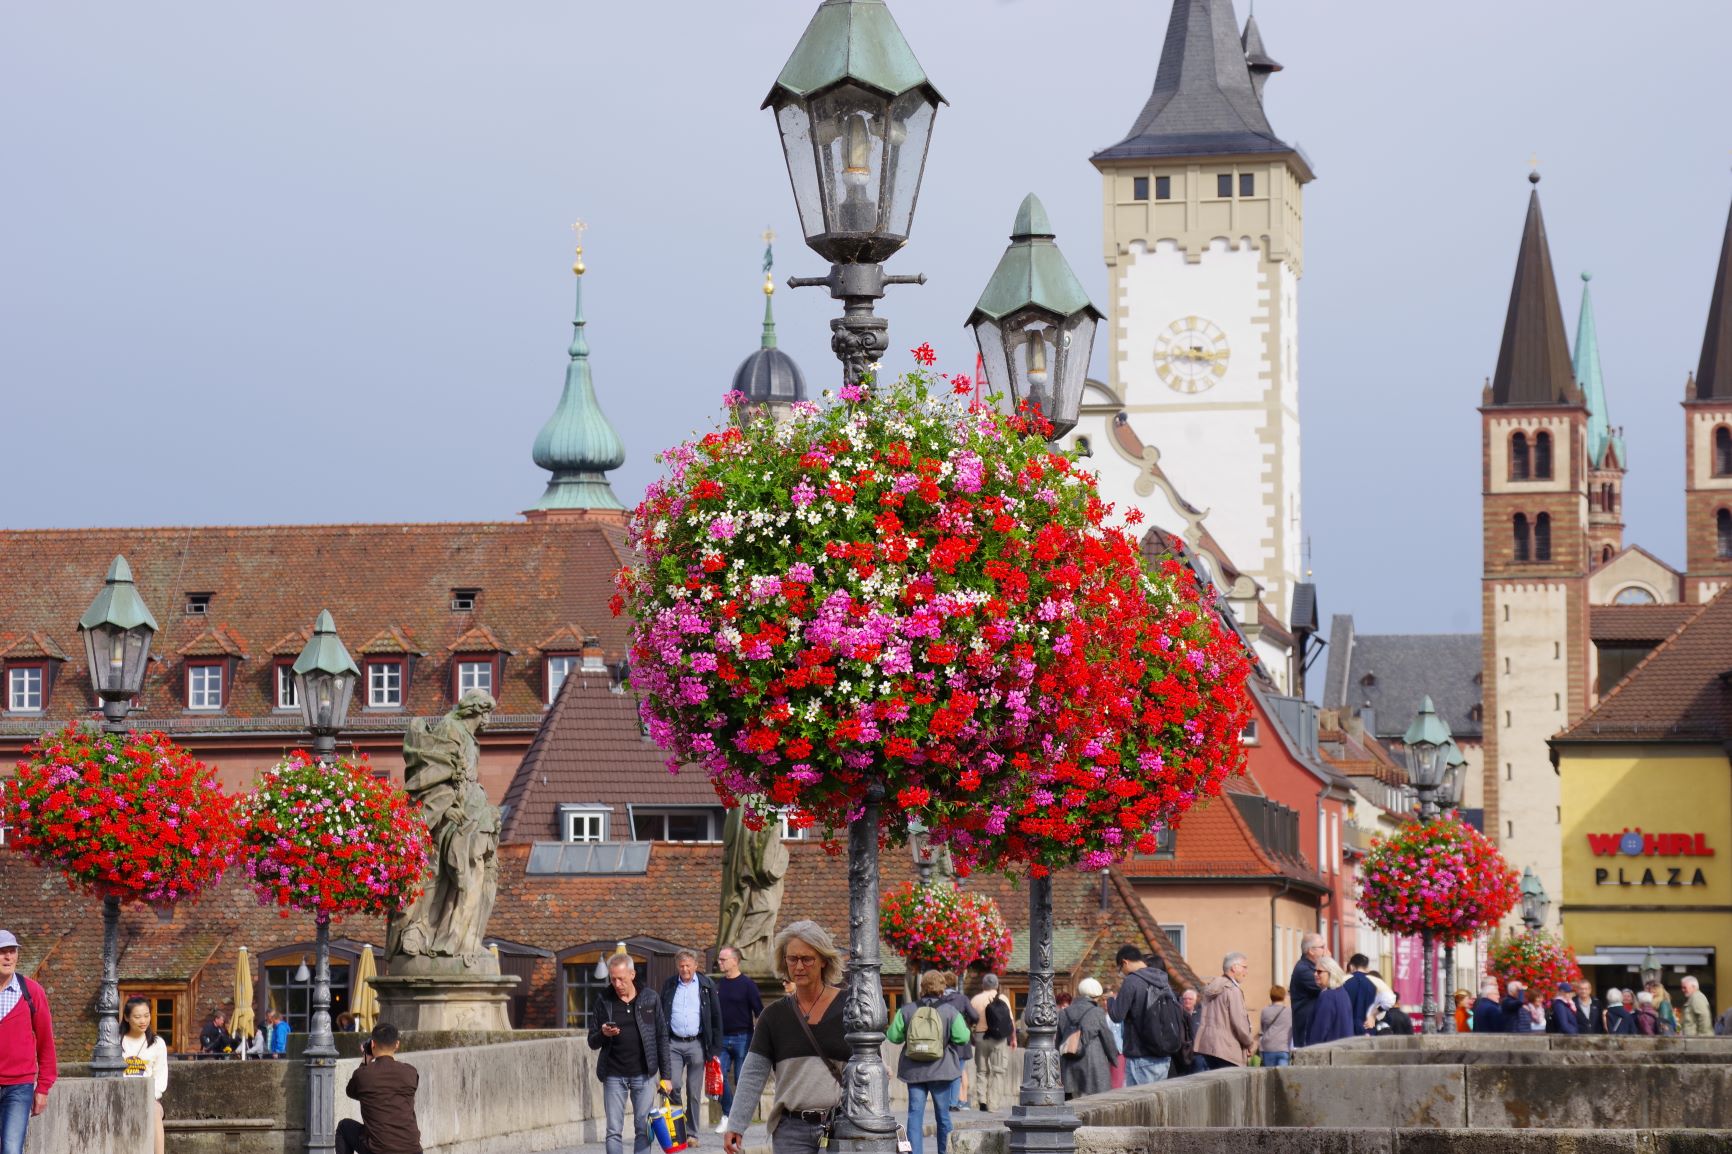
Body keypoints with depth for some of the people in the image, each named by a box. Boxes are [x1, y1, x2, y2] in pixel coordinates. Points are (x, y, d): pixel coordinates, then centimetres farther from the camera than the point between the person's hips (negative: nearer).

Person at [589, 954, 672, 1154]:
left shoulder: (650, 999, 2)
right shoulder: (603, 1001, 2)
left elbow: (661, 1038, 5)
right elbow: (592, 1042, 6)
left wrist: (665, 1076, 2)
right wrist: (603, 1034, -18)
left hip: (643, 1075, 0)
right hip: (613, 1076, 0)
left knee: (643, 1130, 2)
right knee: (614, 1131, 0)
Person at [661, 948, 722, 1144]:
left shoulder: (706, 986, 4)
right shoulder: (669, 986, 8)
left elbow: (716, 1018, 5)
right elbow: (661, 1017, 9)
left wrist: (715, 1048, -1)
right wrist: (659, 1045, 0)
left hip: (696, 1044, -1)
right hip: (673, 1043, 1)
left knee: (694, 1093, 4)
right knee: (672, 1088, -8)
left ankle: (691, 1133, 12)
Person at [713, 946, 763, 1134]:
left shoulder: (747, 985, -4)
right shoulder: (717, 985, 9)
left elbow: (759, 1013, -4)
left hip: (742, 1038, -4)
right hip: (721, 1039, 4)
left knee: (741, 1080, 1)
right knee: (720, 1077, -6)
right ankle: (727, 1116, 4)